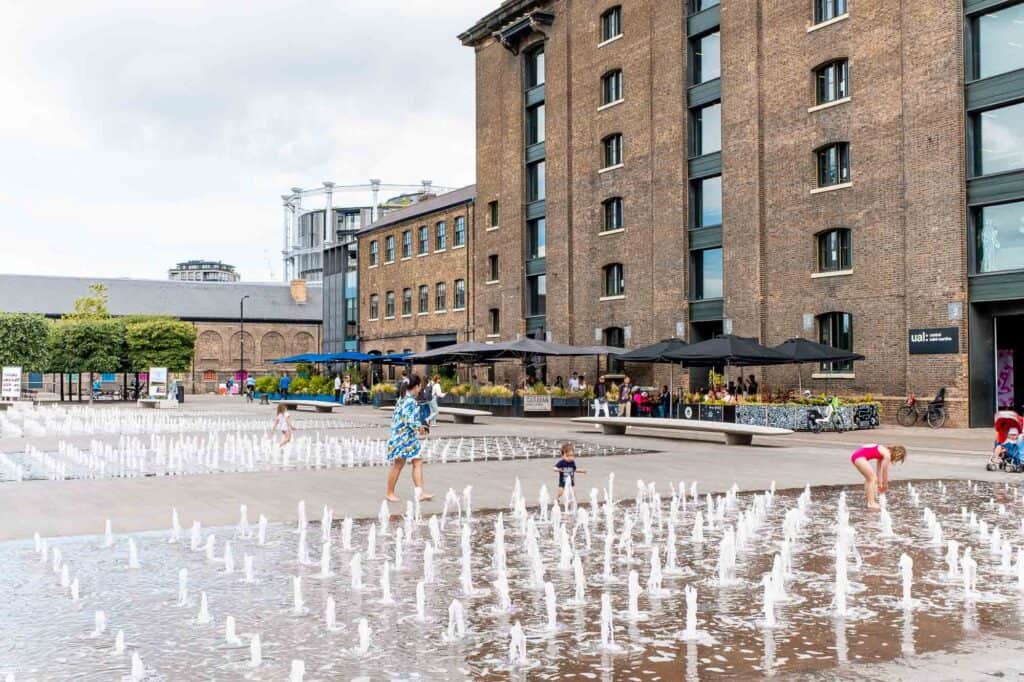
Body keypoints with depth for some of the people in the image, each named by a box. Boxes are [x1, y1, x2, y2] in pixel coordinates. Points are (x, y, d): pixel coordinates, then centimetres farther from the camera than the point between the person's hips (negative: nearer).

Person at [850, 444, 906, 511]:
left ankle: (870, 501, 24)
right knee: (873, 478, -5)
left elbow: (879, 470, 28)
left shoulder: (883, 452, 21)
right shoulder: (887, 455, -6)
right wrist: (885, 485, 16)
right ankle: (871, 503, -7)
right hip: (859, 456, -10)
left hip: (856, 455, 10)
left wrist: (879, 483, 33)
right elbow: (884, 472, 2)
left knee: (869, 478, 21)